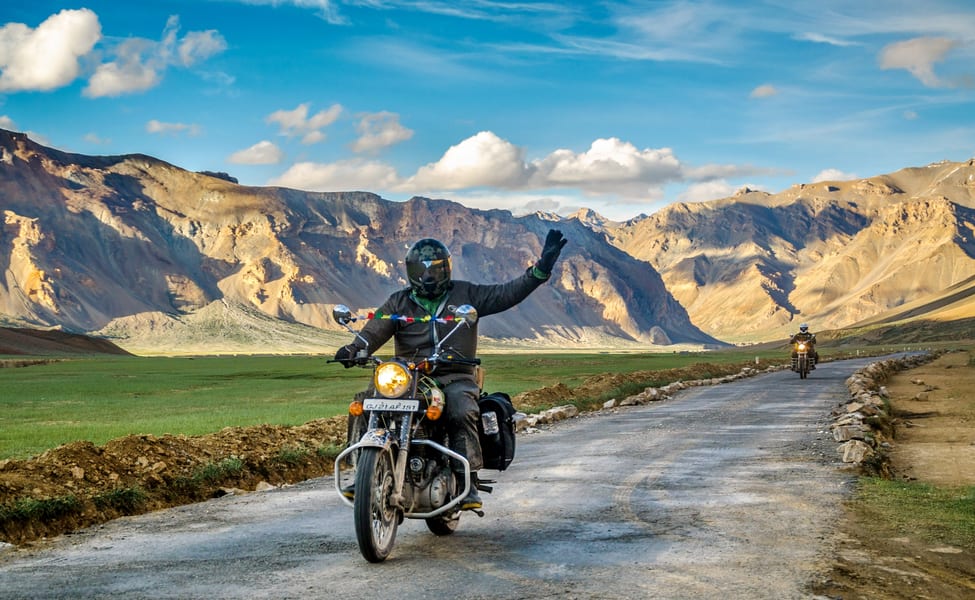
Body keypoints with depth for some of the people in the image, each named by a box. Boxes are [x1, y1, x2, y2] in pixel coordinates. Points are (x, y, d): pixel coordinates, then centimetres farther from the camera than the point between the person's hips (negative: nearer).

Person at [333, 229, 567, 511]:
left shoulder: (466, 294, 11)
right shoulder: (398, 303, 15)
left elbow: (508, 293, 5)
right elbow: (374, 332, 2)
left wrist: (542, 267, -6)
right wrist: (352, 349, -19)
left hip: (456, 378, -2)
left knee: (461, 412, -34)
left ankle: (468, 484, -31)